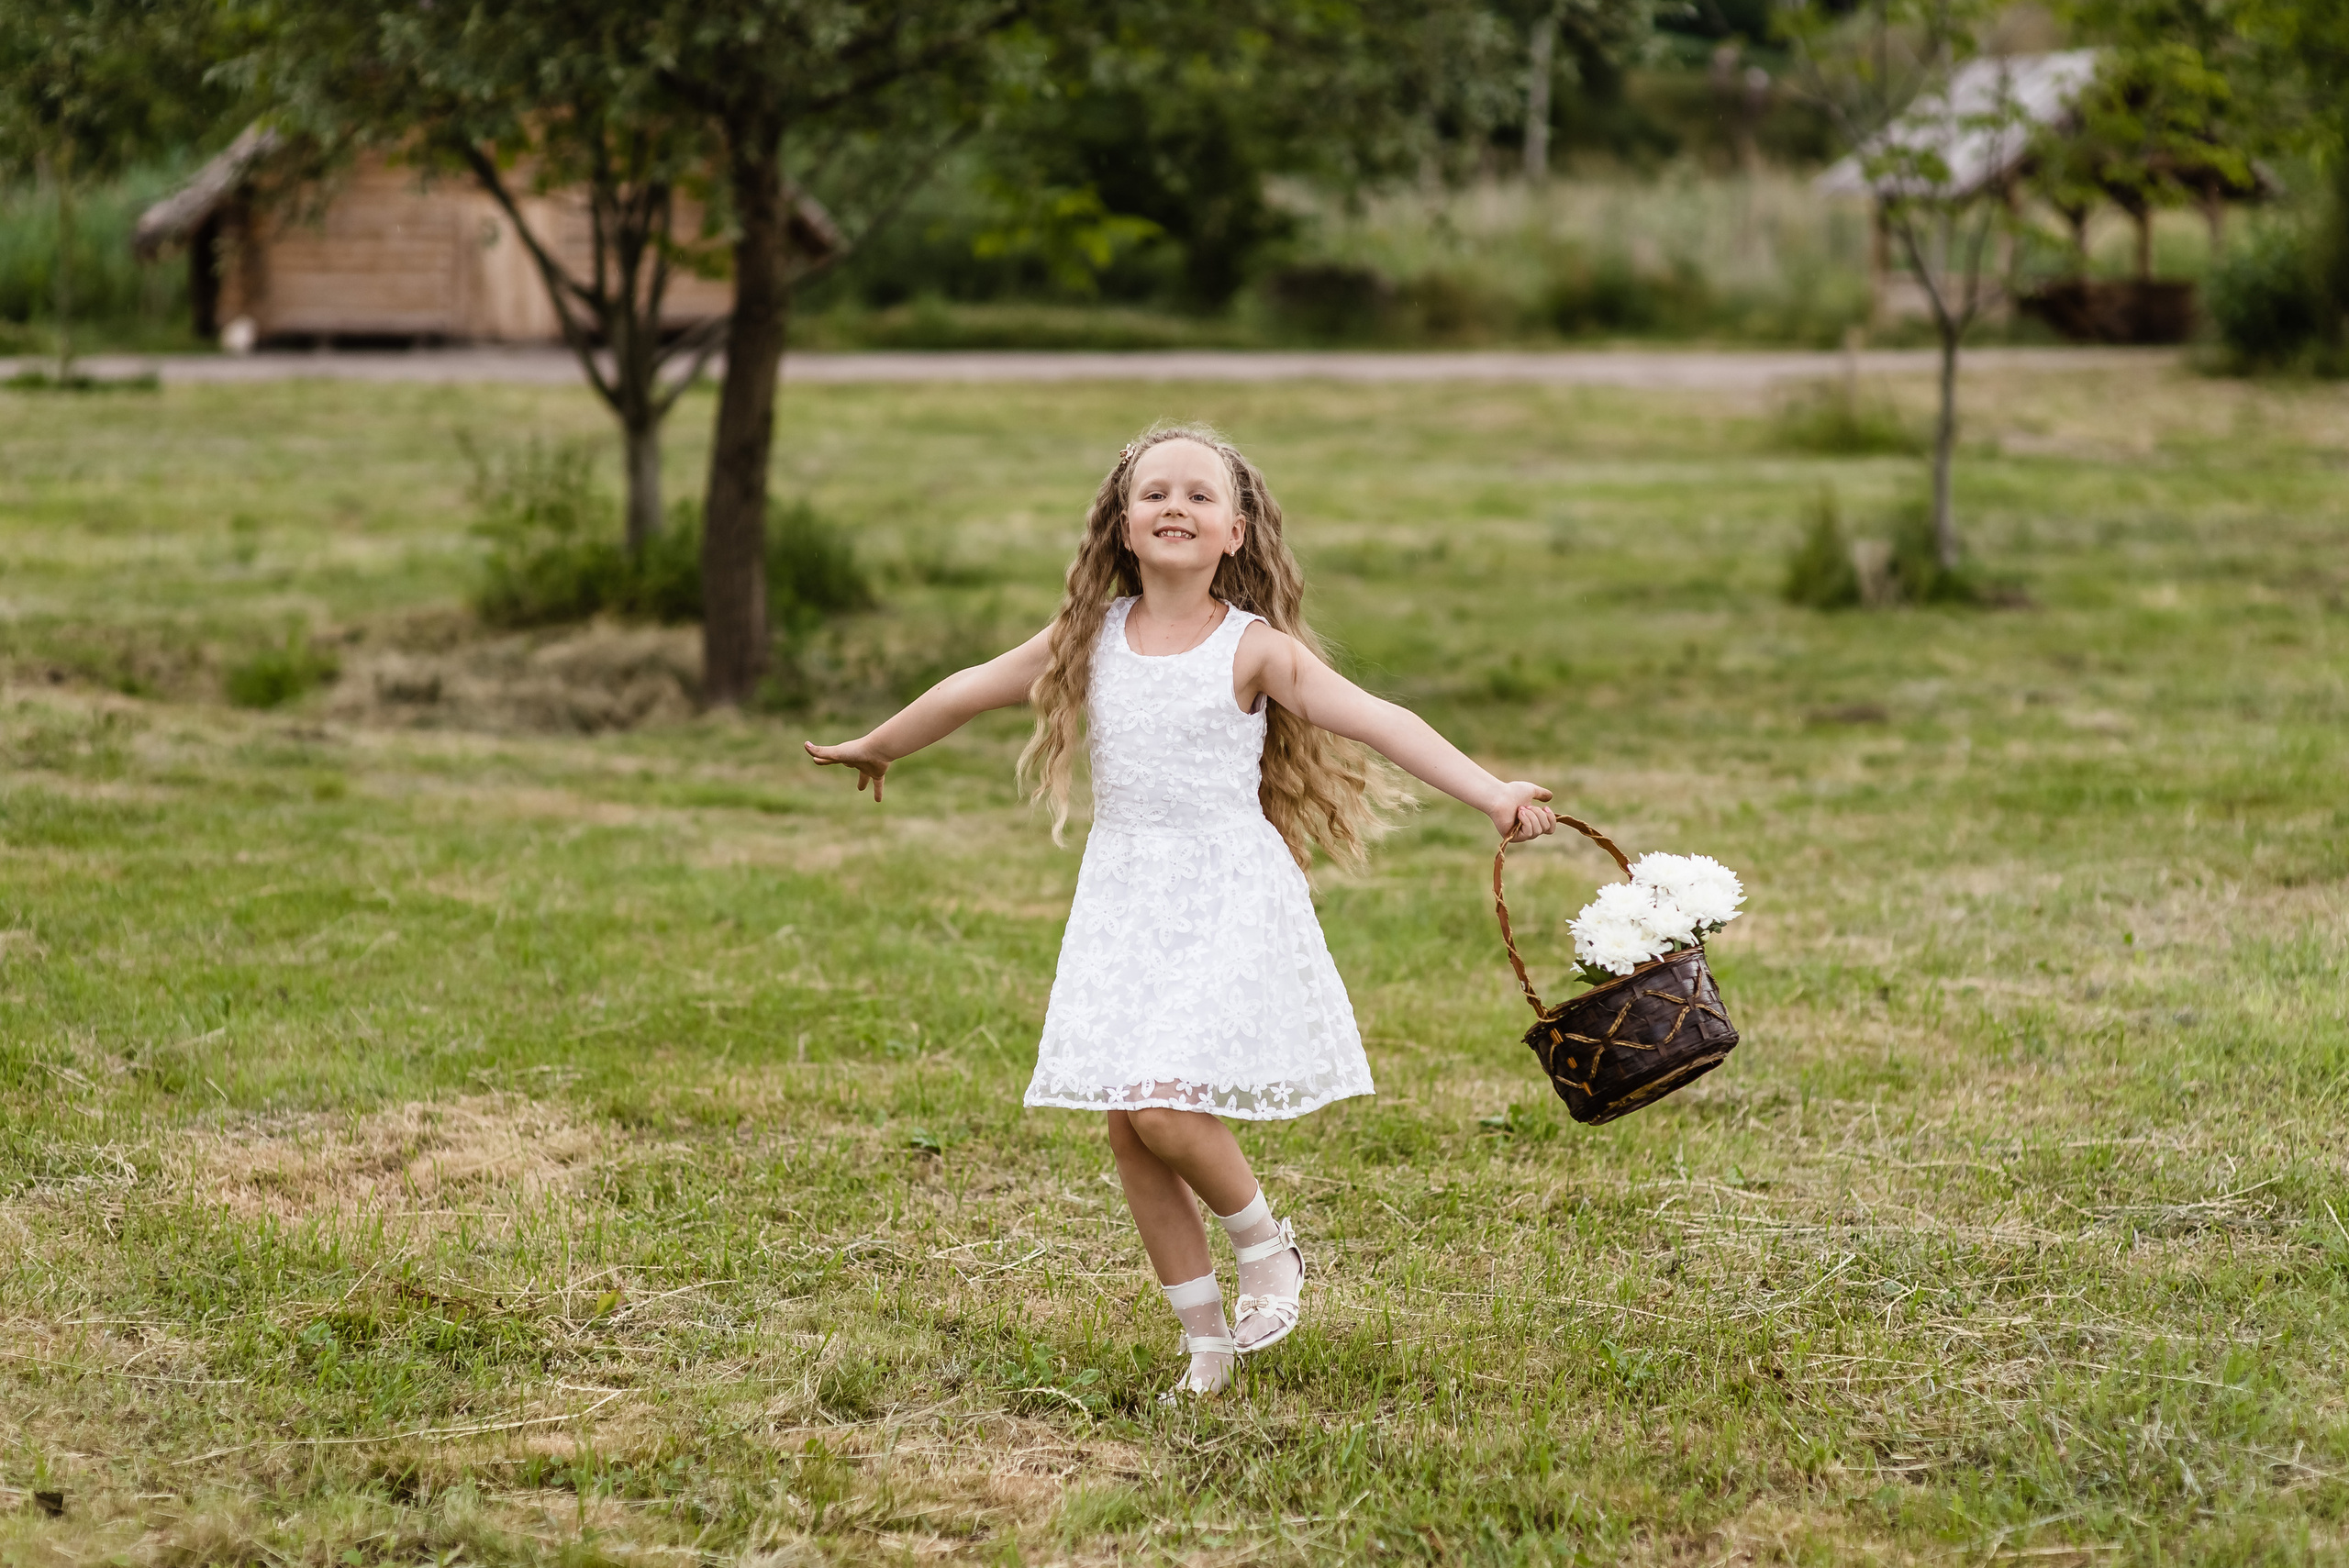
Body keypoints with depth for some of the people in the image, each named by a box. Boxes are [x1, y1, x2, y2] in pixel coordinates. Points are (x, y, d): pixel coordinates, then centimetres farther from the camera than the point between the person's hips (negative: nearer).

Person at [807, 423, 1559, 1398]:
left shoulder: (1255, 649, -6)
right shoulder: (1091, 638, 6)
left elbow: (1378, 721, -14)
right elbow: (973, 691, 20)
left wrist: (1490, 793, -25)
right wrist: (876, 749, 32)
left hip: (1227, 897, -5)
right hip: (1124, 904, 5)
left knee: (1164, 1107, -19)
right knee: (1127, 1132, 2)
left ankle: (1266, 1243, 11)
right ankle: (1206, 1341, 15)